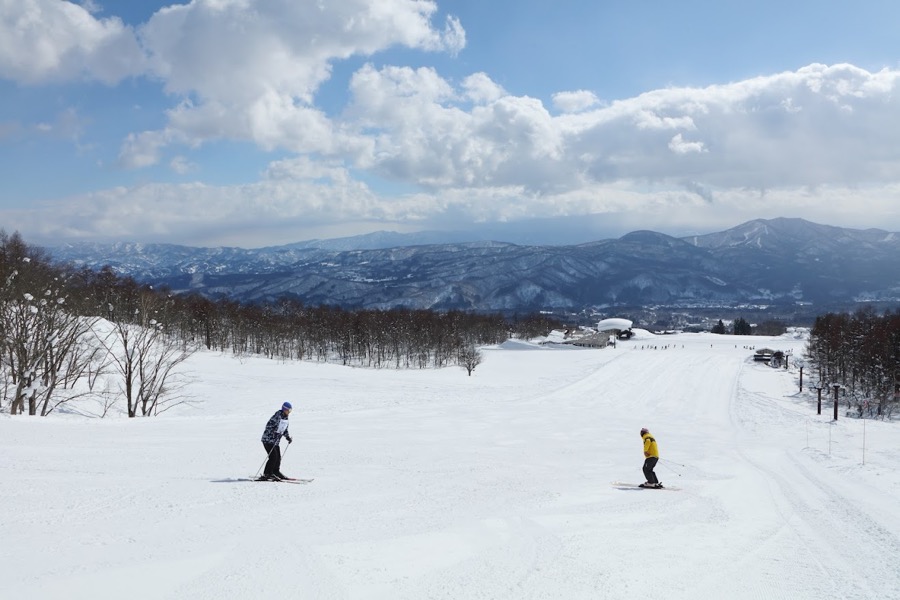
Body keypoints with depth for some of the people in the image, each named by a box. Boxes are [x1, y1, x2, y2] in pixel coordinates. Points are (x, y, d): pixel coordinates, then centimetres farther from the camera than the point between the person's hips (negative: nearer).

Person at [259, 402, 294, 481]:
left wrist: (288, 437, 10)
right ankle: (266, 474, -8)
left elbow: (285, 429, 22)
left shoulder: (285, 418, 8)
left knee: (278, 457, 10)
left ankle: (276, 472, 26)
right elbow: (269, 426, -24)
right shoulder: (277, 416, -20)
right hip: (268, 440, -9)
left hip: (276, 441, 9)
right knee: (273, 457, -14)